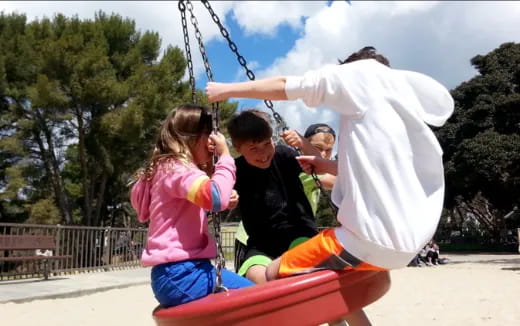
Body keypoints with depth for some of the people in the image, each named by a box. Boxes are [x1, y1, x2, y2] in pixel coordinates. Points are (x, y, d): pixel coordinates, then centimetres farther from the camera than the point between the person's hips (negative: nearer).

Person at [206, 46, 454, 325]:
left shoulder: (362, 72, 4)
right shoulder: (406, 97, 22)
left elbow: (282, 87, 2)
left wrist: (226, 90, 13)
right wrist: (326, 166, 23)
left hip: (376, 237, -9)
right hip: (409, 236, 9)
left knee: (274, 276, -1)